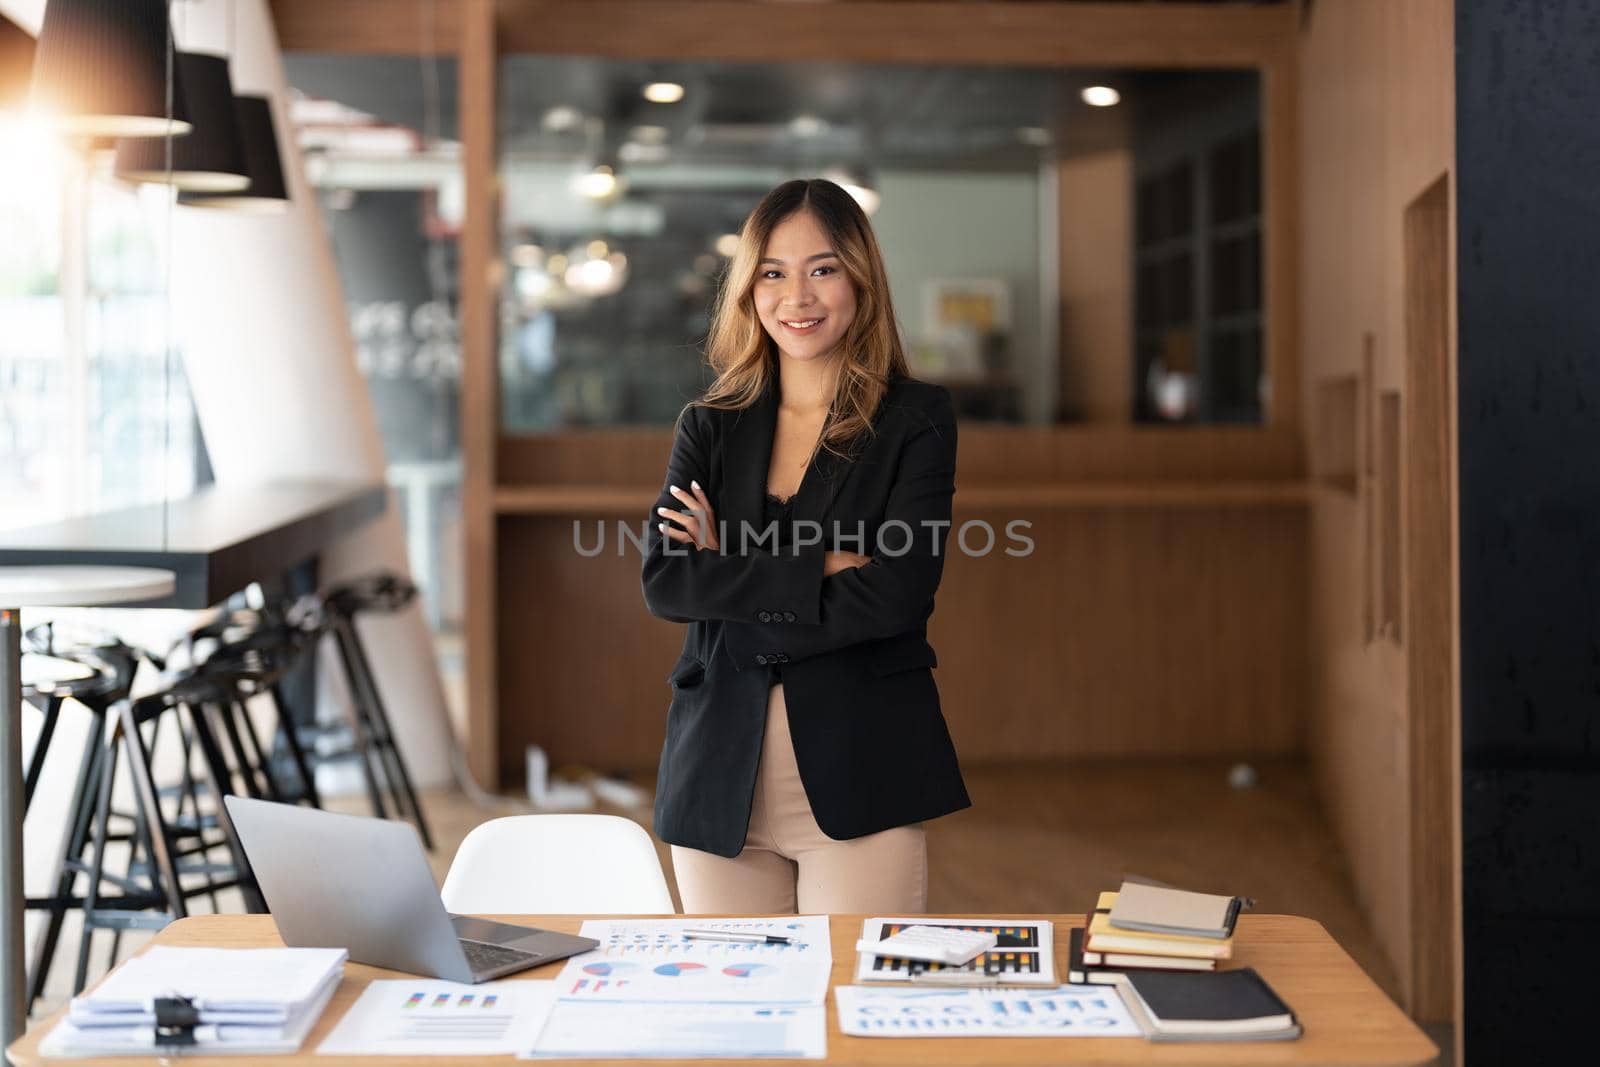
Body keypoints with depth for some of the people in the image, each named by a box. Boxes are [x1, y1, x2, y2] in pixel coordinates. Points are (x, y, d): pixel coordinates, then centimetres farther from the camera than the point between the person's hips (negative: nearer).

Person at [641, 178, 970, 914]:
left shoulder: (918, 420, 1)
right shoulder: (710, 426, 11)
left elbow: (893, 597, -11)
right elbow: (663, 582, -4)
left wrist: (731, 578, -7)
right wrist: (819, 570, -11)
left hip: (859, 775, -3)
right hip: (722, 776, 3)